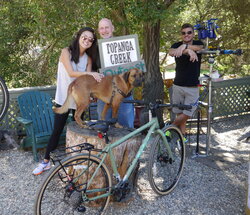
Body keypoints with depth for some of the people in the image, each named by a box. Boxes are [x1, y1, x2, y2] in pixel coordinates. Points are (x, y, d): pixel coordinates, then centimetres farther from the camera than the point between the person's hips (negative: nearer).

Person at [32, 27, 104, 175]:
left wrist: (96, 77, -26)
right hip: (63, 98, -4)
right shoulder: (67, 52, -6)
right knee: (57, 130, -1)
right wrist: (90, 74, -27)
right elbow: (71, 73, -19)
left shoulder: (88, 58, 7)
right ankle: (46, 161, 14)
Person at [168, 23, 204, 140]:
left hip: (193, 87, 0)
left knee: (186, 115, -1)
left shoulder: (198, 43, 3)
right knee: (180, 114, 3)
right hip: (178, 85, 0)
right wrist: (188, 51, -44)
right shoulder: (177, 45, -1)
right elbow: (171, 52, -26)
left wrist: (185, 46, -44)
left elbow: (199, 47, -24)